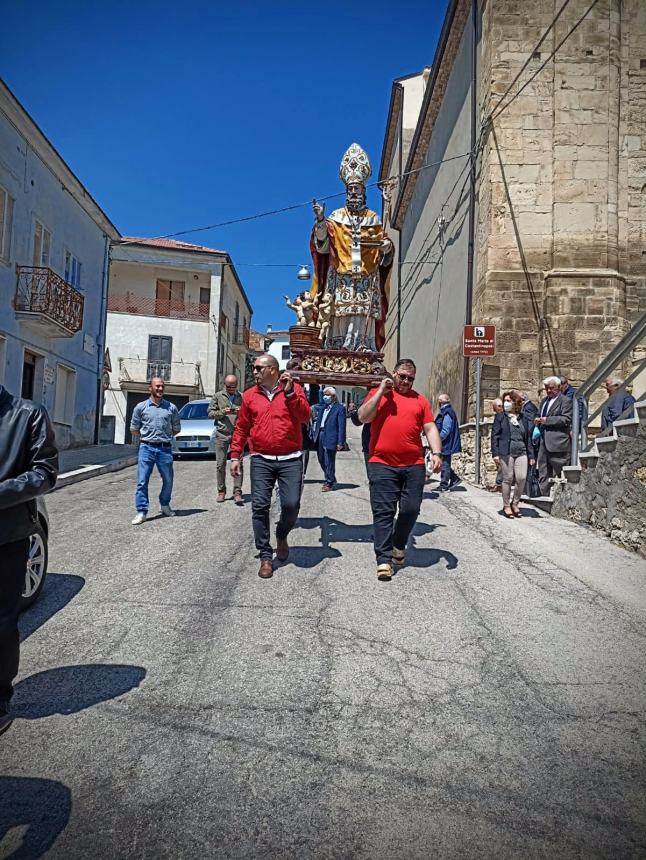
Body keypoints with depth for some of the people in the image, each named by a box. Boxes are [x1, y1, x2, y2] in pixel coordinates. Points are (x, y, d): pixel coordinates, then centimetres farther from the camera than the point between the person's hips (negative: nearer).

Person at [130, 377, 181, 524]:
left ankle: (165, 505, 32)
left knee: (168, 480, 10)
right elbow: (134, 429, 12)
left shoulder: (171, 407, 6)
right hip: (147, 448, -1)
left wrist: (165, 436, 12)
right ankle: (141, 512, 0)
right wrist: (147, 437, 12)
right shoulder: (141, 407, 4)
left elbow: (176, 429, 16)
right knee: (142, 481, -5)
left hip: (165, 448, 1)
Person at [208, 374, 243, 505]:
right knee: (220, 464, 4)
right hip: (222, 434, 0)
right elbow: (210, 413, 6)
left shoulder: (242, 397, 10)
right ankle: (221, 491, 15)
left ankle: (237, 492, -4)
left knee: (238, 463, -6)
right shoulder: (218, 396, 9)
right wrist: (223, 412, -10)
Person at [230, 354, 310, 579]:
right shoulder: (250, 395, 9)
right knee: (259, 506, -3)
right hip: (261, 460, 2)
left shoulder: (294, 389, 3)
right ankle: (265, 556, 9)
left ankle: (282, 535, 25)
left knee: (291, 504, -7)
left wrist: (290, 392, -16)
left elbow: (305, 417, -10)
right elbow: (241, 428, 13)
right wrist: (235, 456, 10)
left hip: (290, 459, -2)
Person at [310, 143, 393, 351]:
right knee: (340, 316, -9)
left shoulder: (373, 219, 15)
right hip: (341, 280, -1)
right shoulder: (336, 217, 10)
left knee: (363, 317, -7)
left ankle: (363, 349, -7)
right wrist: (320, 221, -14)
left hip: (367, 281, 1)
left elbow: (383, 244, 13)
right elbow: (322, 246, -1)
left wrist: (386, 246, -10)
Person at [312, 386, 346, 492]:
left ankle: (329, 483, 12)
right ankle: (330, 479, 32)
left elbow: (341, 426, -10)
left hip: (330, 438, -7)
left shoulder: (339, 408, -6)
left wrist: (340, 442, -14)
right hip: (320, 436, 7)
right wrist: (315, 435, 10)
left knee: (329, 462, -1)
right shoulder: (323, 407, 16)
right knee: (321, 460, 15)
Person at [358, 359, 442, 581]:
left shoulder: (419, 400, 14)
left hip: (414, 465, 2)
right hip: (382, 465, -2)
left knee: (411, 509, 4)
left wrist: (436, 453, -5)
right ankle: (383, 560, 2)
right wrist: (381, 392, -6)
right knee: (383, 512, -2)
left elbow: (430, 429, 10)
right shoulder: (377, 393, 9)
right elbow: (363, 417, -5)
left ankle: (399, 545, 30)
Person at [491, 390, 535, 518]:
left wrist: (531, 456, 12)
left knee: (522, 478, -7)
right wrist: (495, 453, -7)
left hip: (521, 453, 3)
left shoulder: (523, 419, 14)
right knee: (508, 479, 0)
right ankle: (506, 506, 13)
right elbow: (494, 435, 1)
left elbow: (528, 438, 16)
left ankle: (515, 503, 13)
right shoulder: (500, 416, 6)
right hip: (506, 452, -3)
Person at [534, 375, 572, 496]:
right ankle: (544, 496, 16)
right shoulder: (544, 400, 20)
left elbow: (566, 419, -15)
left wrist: (546, 420, -18)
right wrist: (538, 421, 7)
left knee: (559, 473, -3)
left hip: (557, 442, -8)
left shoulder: (565, 401, -5)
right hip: (544, 442, 8)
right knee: (543, 473, 10)